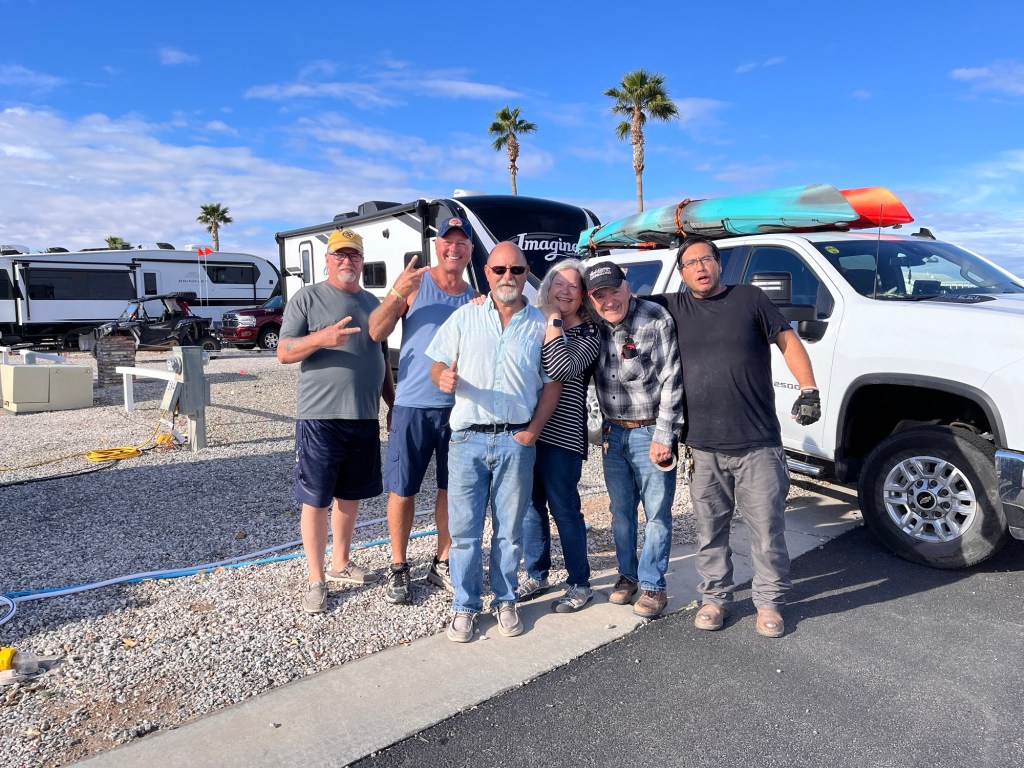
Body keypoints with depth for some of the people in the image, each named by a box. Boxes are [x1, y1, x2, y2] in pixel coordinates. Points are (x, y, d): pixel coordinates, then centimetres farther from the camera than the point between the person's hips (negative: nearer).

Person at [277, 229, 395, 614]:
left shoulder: (372, 302, 15)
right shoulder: (307, 298, -1)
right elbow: (284, 352, -7)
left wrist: (394, 404, 17)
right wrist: (320, 338, -25)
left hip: (365, 417, 6)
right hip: (320, 417, -5)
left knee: (351, 495, 15)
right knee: (315, 500, 1)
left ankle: (340, 564, 31)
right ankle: (316, 581, 12)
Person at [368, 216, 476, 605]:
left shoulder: (475, 298, 9)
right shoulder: (416, 283, -1)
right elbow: (376, 332, -8)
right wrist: (396, 294, -24)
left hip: (457, 406, 3)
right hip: (413, 405, -3)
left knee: (451, 489, 11)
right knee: (402, 489, 4)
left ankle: (442, 564, 27)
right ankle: (398, 568, 20)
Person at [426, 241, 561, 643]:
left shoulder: (540, 324, 5)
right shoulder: (464, 317, 5)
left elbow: (552, 384, 6)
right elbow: (437, 367, 6)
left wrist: (533, 431, -5)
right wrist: (444, 379, -19)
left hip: (516, 441, 0)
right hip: (467, 438, 0)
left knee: (510, 528, 10)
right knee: (464, 528, 4)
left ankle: (505, 601, 27)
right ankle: (465, 605, 20)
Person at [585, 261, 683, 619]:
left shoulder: (656, 320, -12)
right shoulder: (595, 327, 4)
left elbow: (671, 381, -13)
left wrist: (663, 436, -14)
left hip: (650, 432, -5)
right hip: (613, 433, 5)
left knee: (657, 512, 3)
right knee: (621, 510, 14)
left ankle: (653, 586, 16)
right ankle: (627, 575, 30)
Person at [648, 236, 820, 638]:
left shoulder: (750, 298, 5)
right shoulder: (674, 307, 9)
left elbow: (788, 340, 4)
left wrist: (808, 388, -6)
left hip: (758, 444, -1)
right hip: (703, 448, 2)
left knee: (767, 528, 5)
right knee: (710, 530, 12)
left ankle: (769, 602, 22)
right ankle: (715, 598, 27)